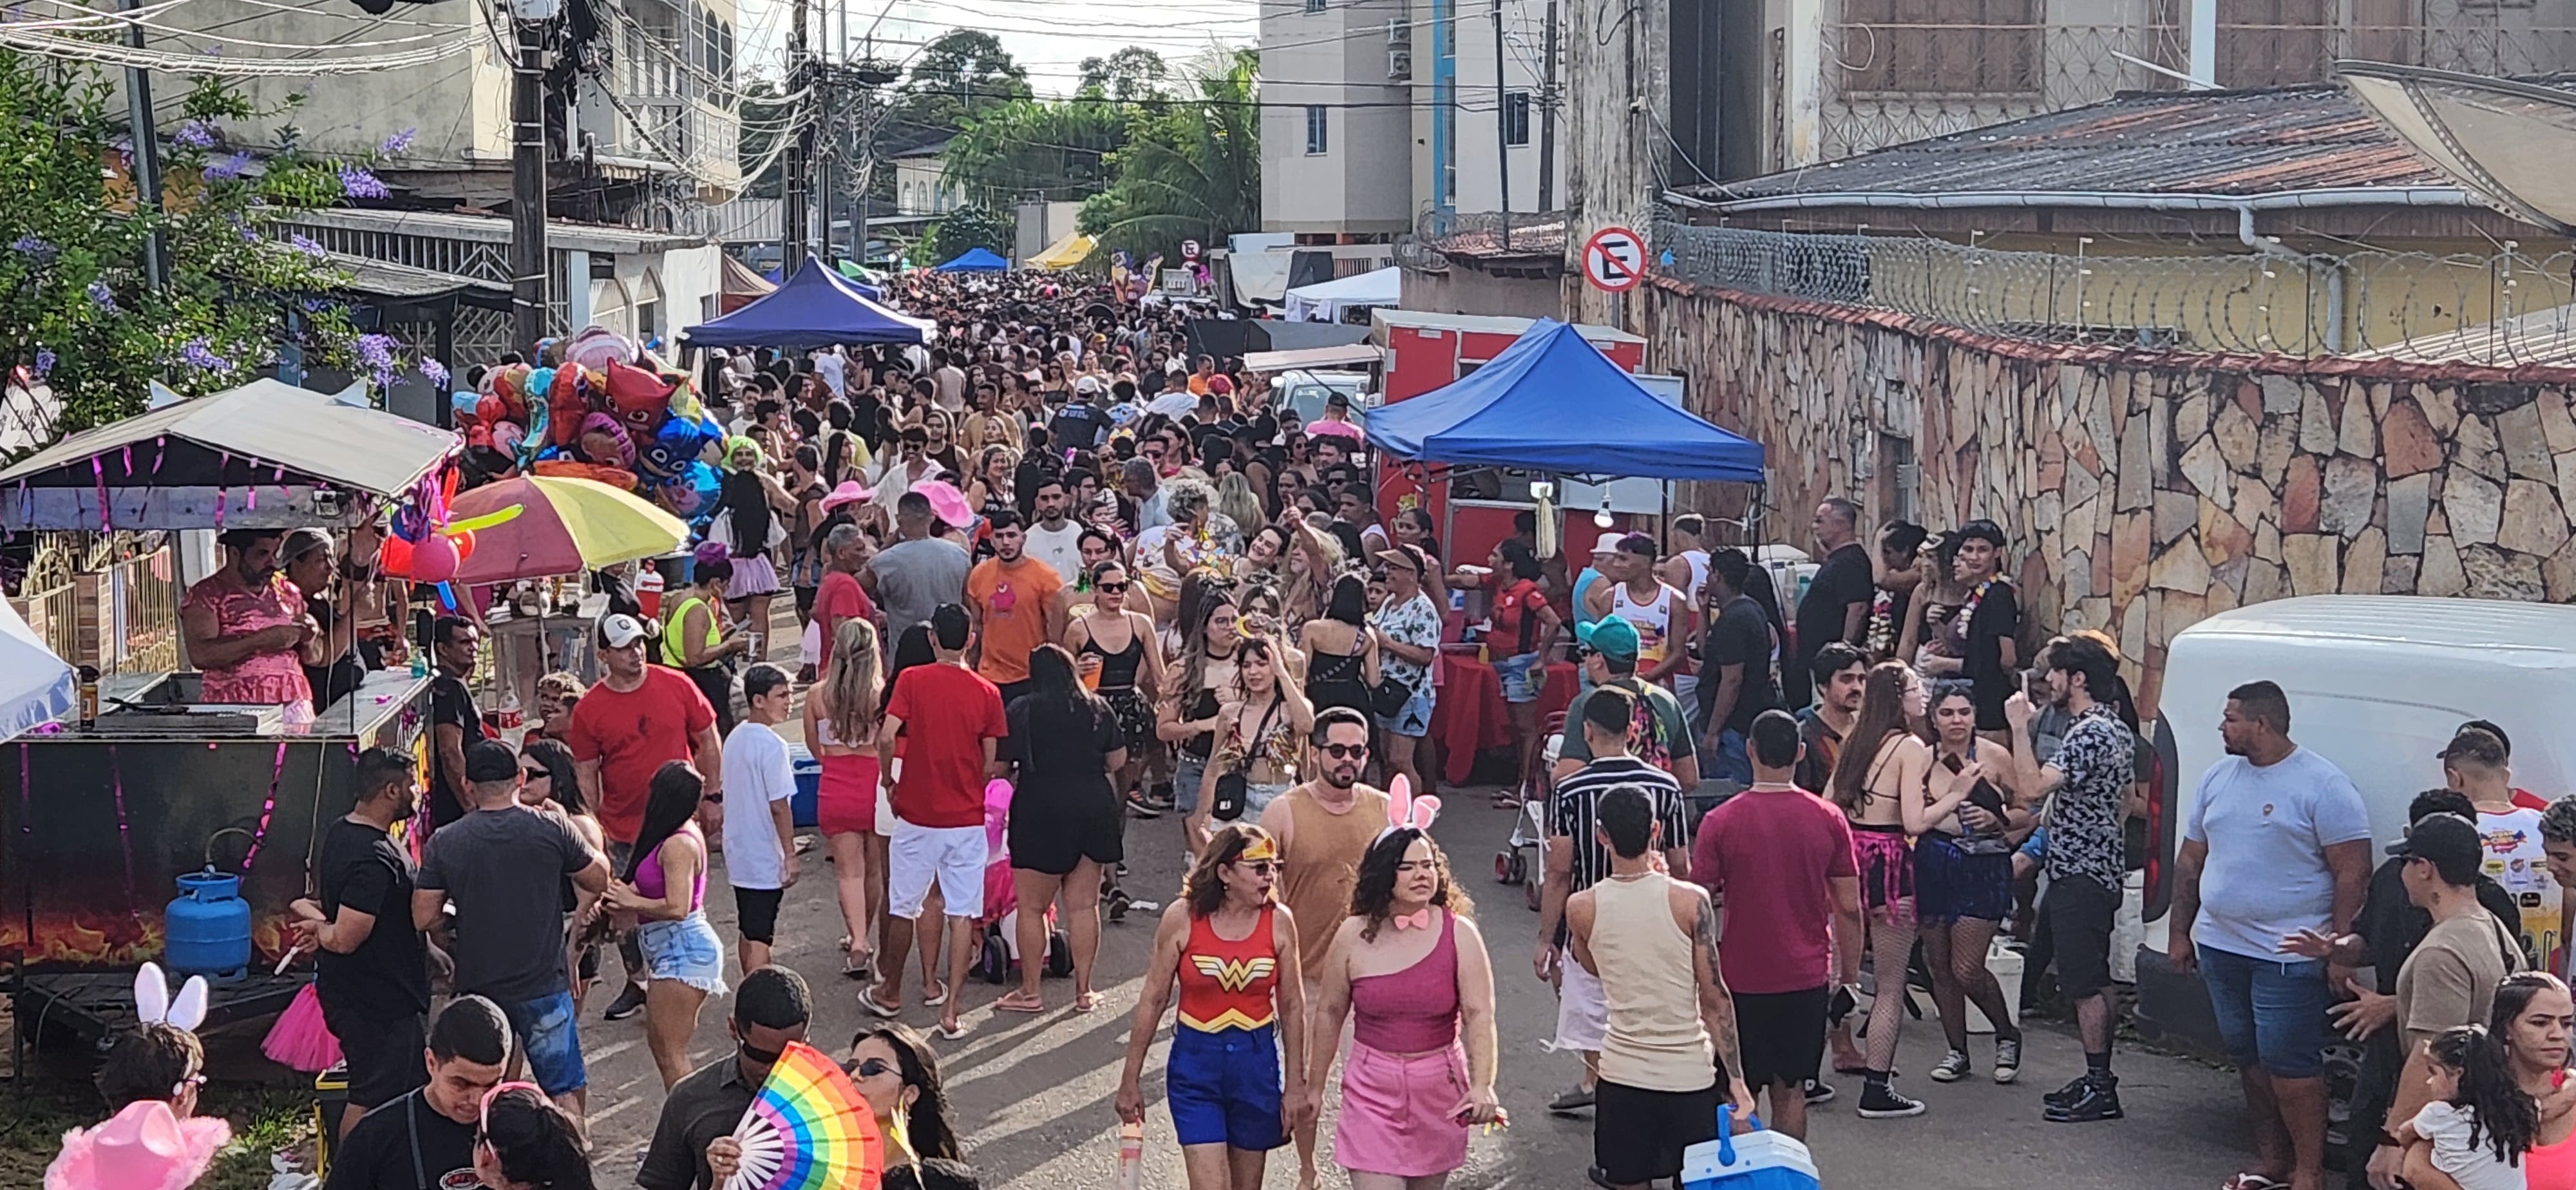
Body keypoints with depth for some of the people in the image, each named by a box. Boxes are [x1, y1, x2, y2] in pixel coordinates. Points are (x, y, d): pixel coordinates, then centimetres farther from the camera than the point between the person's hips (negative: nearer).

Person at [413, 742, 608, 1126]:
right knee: (563, 1092, 7)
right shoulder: (552, 829, -9)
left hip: (477, 987, 1)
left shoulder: (444, 843, -6)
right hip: (544, 986, -1)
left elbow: (424, 919, -6)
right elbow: (600, 880, 4)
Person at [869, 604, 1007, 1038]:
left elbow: (886, 738, -16)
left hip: (917, 816, -1)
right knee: (962, 914, 4)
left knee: (903, 909, 15)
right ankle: (950, 1011, 0)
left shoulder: (912, 680, -7)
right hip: (967, 820, 1)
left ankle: (890, 994, 30)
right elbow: (989, 765, 2)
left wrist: (890, 782, 2)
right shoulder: (987, 693, -2)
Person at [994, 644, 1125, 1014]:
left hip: (1041, 810, -4)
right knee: (1084, 905, 10)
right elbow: (1118, 760, 10)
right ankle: (1084, 990, 15)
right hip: (1093, 809, 4)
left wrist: (1017, 779, 14)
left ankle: (1030, 992, 11)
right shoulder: (1098, 708, 6)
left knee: (1032, 906, 6)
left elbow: (1000, 765, -6)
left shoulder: (1021, 710, -5)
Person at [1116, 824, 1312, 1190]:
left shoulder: (1279, 921, -5)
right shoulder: (1182, 919, -10)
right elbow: (1153, 1000, -3)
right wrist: (1130, 1080, 1)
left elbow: (1292, 1006, 3)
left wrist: (1295, 1084, 4)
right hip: (1195, 1063, -2)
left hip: (1256, 1063, 2)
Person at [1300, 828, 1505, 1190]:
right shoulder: (1354, 936, -4)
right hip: (1373, 1090, -1)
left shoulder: (1459, 933, -6)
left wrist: (1482, 1085, -26)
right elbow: (1330, 1014, 6)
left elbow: (1479, 1015, -13)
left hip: (1439, 1090, 1)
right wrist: (1314, 1086, 12)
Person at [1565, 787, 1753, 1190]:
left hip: (1624, 1073, 1)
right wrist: (1736, 1079, -4)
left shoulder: (1581, 908, -8)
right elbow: (1714, 998, -10)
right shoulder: (1690, 901, -13)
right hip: (1690, 1073, -1)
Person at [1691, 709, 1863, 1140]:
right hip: (1807, 978, 2)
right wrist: (1849, 975, 13)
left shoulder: (1721, 822, -10)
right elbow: (1849, 908, 0)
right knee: (1791, 1093, 11)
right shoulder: (1829, 820, -3)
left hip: (1741, 979, -2)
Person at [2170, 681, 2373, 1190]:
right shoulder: (2218, 778, 11)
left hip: (2287, 954, -7)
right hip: (2219, 947, 7)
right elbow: (2190, 860, 18)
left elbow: (2353, 872, -12)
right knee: (2248, 1056, 13)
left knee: (2288, 1062, -8)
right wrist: (2181, 933, 16)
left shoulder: (2322, 785, -10)